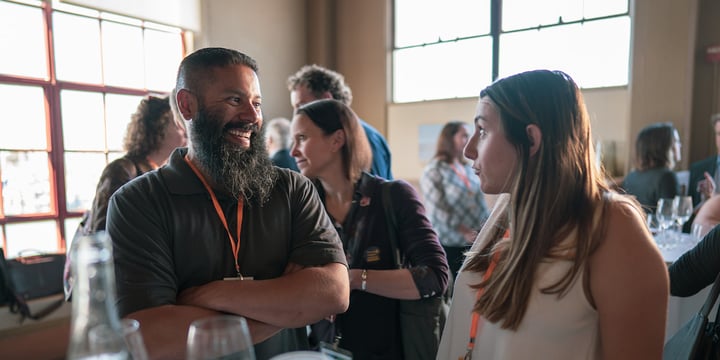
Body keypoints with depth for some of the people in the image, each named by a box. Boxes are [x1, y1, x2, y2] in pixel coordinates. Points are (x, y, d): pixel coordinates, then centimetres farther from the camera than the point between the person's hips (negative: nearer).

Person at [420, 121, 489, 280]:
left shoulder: (467, 167, 9)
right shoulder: (434, 170, -7)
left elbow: (479, 200, 12)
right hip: (449, 244, -5)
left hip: (475, 242, 5)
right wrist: (465, 232, -19)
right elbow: (439, 209, -14)